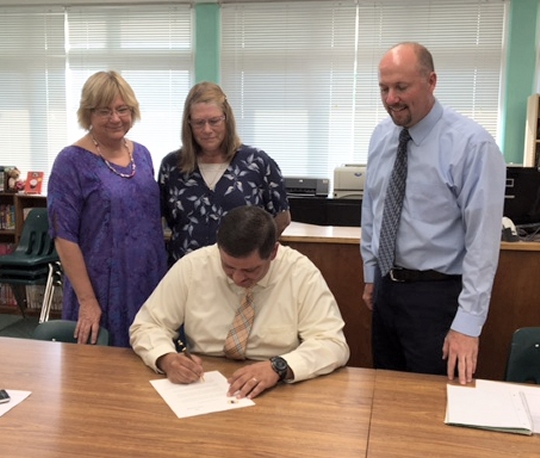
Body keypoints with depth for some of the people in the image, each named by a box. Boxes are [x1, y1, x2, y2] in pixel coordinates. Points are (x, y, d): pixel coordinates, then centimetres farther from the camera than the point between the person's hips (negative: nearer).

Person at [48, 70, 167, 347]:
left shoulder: (142, 155, 6)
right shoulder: (72, 161, -10)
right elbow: (64, 236, -12)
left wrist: (163, 279, 9)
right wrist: (87, 301, -15)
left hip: (149, 286, 5)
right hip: (102, 291, -5)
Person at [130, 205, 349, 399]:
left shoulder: (301, 273, -11)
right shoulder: (191, 267, -7)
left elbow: (332, 343, -12)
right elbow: (146, 326, 1)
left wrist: (278, 367, -27)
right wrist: (167, 359, -19)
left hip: (274, 395, -1)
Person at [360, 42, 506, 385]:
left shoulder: (471, 144, -18)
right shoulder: (381, 136, 1)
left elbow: (484, 239, -19)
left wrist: (468, 322, -20)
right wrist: (371, 274, 15)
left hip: (436, 294, -6)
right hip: (386, 286, 6)